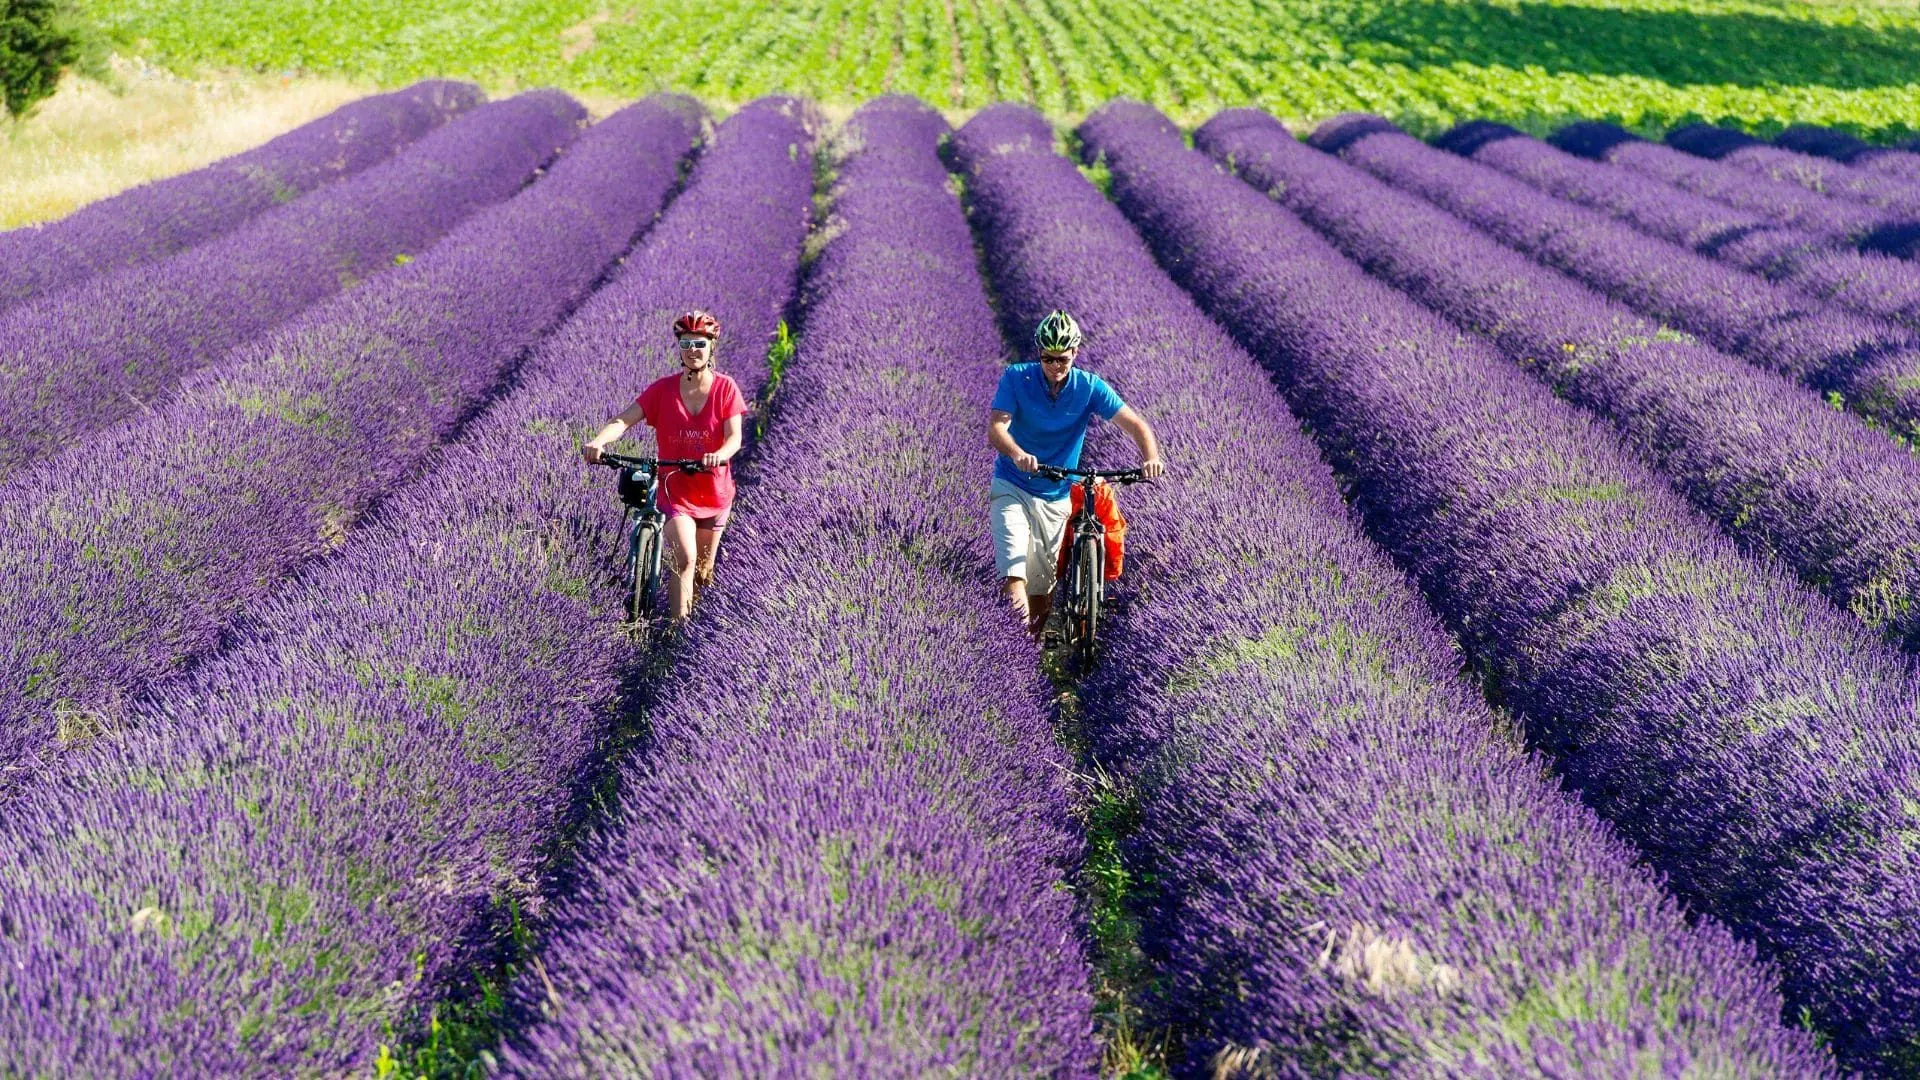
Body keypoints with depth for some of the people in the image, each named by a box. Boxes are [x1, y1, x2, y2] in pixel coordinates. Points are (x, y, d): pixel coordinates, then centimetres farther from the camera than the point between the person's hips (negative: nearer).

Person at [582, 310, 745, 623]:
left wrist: (719, 455, -40)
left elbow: (734, 437, -17)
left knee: (703, 571, 16)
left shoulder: (725, 388, -8)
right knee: (685, 560, -23)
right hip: (674, 488, -2)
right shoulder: (663, 389, -9)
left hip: (714, 491, 2)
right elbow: (623, 420, -18)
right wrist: (598, 441, -40)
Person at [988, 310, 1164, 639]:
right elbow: (996, 428, -24)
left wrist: (1152, 457, -37)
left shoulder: (1089, 386, -9)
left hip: (1057, 496, 2)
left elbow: (1134, 423, -16)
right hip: (1012, 486, -2)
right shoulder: (1016, 377, -12)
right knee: (1013, 553, -32)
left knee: (1042, 582, 9)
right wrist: (1017, 454, -46)